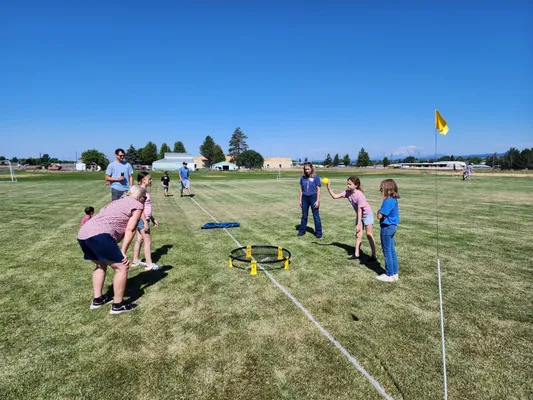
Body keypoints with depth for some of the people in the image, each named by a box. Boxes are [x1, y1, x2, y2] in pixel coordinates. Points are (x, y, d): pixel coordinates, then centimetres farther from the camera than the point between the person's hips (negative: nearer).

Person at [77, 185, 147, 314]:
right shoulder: (137, 205, 9)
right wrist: (123, 252, 0)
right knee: (121, 267, 2)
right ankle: (118, 305, 10)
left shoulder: (118, 202, 32)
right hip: (99, 235, -9)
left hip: (83, 233, 9)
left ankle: (97, 299, 34)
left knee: (101, 264, 29)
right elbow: (130, 230, -1)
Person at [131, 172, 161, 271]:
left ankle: (136, 261, 28)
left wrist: (153, 219, 21)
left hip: (144, 219, 10)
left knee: (139, 240, 17)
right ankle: (149, 264, -1)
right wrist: (145, 222, -23)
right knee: (148, 241, -6)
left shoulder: (145, 191, 13)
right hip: (142, 219, -10)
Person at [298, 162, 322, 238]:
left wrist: (317, 201, -10)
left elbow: (318, 189, -5)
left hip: (313, 197, -4)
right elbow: (301, 189, 10)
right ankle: (302, 231, 25)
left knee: (316, 216, 2)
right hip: (305, 198, 4)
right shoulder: (303, 178, 5)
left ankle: (318, 232, 11)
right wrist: (300, 200, 8)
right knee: (304, 215, 13)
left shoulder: (316, 177, -5)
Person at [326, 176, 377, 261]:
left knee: (369, 235, -3)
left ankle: (373, 256, 7)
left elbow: (360, 210, -28)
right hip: (359, 215, 7)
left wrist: (358, 224, -25)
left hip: (367, 214, -7)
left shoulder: (359, 195, -30)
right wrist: (329, 188, -24)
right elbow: (335, 196, -10)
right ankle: (356, 254, 13)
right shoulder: (347, 192, -11)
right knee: (358, 235, 7)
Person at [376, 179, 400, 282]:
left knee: (387, 252, 3)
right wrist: (381, 212, -1)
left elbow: (379, 216, -22)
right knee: (392, 251, 17)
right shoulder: (394, 200, 6)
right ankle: (394, 273, 27)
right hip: (392, 226, 9)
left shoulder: (388, 201, -23)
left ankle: (389, 275, 14)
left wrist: (378, 211, -3)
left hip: (386, 228, -9)